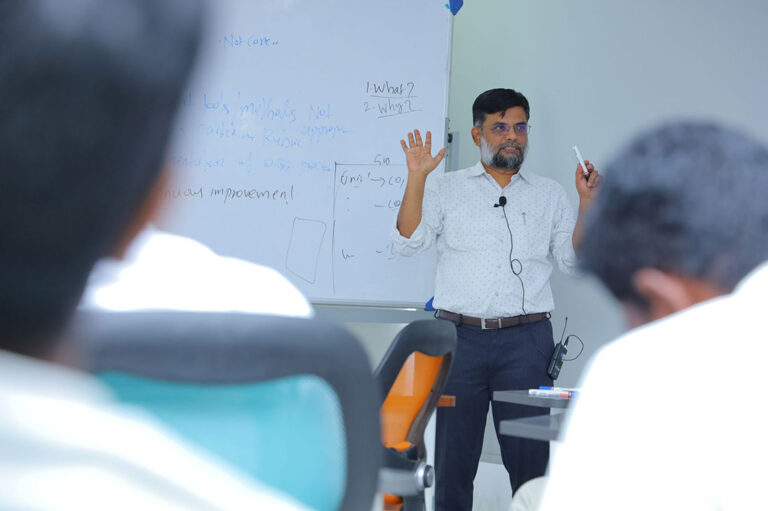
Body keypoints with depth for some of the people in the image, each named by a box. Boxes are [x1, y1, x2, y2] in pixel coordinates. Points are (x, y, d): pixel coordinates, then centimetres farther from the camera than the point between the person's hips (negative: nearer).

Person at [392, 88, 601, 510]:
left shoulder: (549, 194, 15)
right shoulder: (447, 187, 11)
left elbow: (573, 261, 10)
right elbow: (408, 243, 0)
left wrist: (587, 203, -2)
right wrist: (416, 178, -8)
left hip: (527, 339, 1)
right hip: (460, 336, 0)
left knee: (530, 457, 0)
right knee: (454, 452, 5)